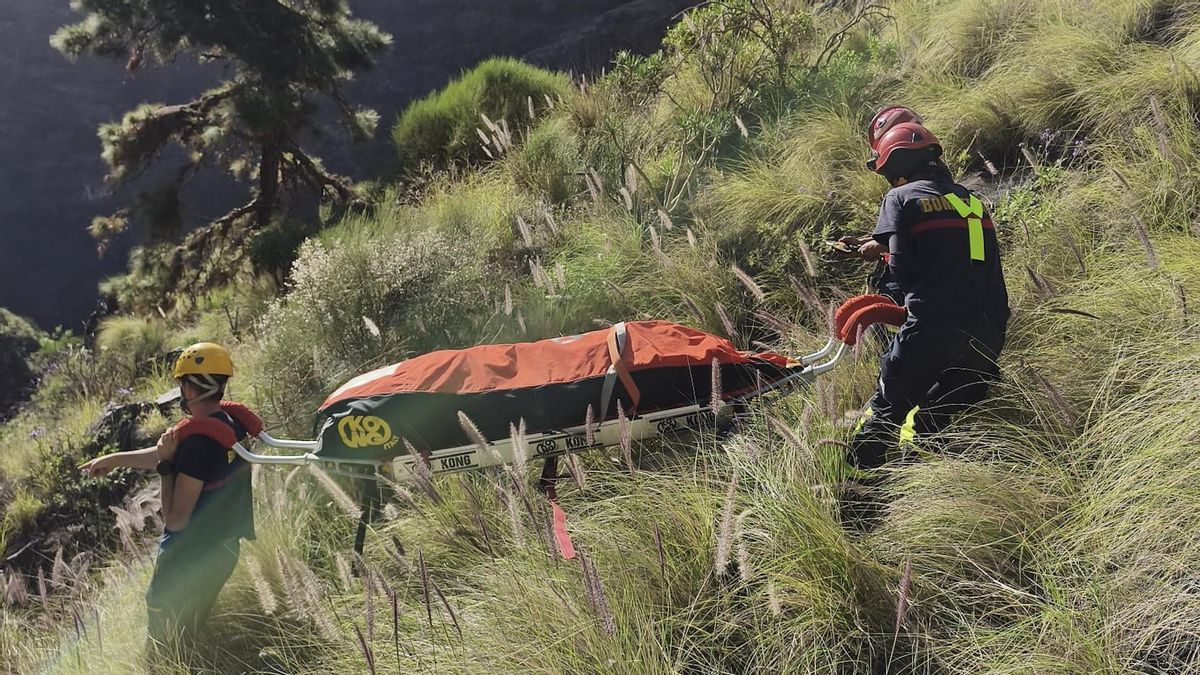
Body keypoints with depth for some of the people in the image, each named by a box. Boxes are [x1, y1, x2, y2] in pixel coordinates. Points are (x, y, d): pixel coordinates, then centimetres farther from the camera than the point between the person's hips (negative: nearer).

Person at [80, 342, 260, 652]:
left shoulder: (198, 440, -28)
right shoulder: (234, 422, -3)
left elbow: (175, 520, -24)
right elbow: (169, 455, 13)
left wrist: (166, 465, -17)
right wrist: (115, 458, 21)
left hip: (188, 561, -8)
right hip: (224, 552, 8)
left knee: (165, 649, 10)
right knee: (190, 640, 26)